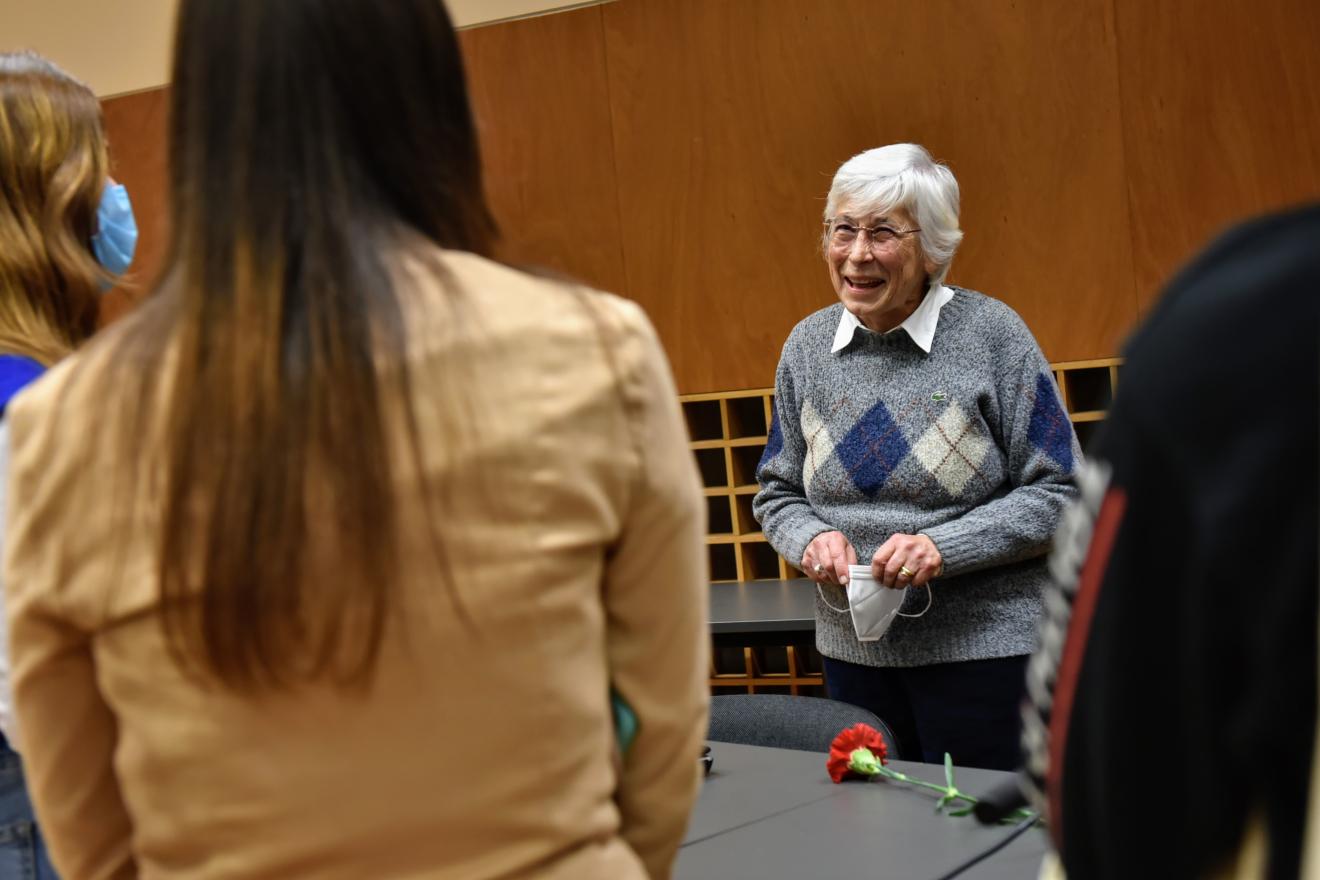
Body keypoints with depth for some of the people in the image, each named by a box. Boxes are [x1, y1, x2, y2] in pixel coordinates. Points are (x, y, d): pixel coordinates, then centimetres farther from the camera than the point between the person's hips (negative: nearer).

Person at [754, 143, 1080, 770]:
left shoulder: (992, 335, -8)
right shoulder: (808, 345, 5)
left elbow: (1057, 493, -7)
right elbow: (777, 492, 13)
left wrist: (942, 548, -19)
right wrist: (812, 539, -9)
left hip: (986, 651, -4)